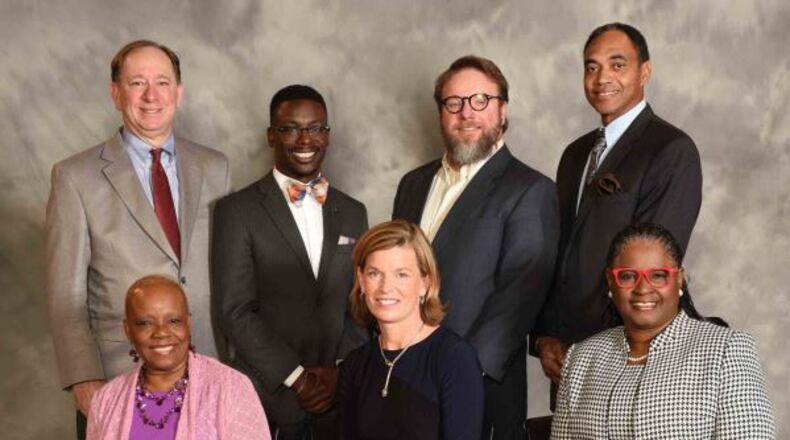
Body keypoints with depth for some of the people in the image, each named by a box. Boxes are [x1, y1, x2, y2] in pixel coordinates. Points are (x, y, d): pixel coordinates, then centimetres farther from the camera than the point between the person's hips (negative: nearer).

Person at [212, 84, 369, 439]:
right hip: (268, 398, -3)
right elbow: (236, 313, -9)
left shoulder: (353, 213, 10)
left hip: (340, 396, 4)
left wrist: (340, 370, -5)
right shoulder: (238, 210, -4)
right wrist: (296, 377, -12)